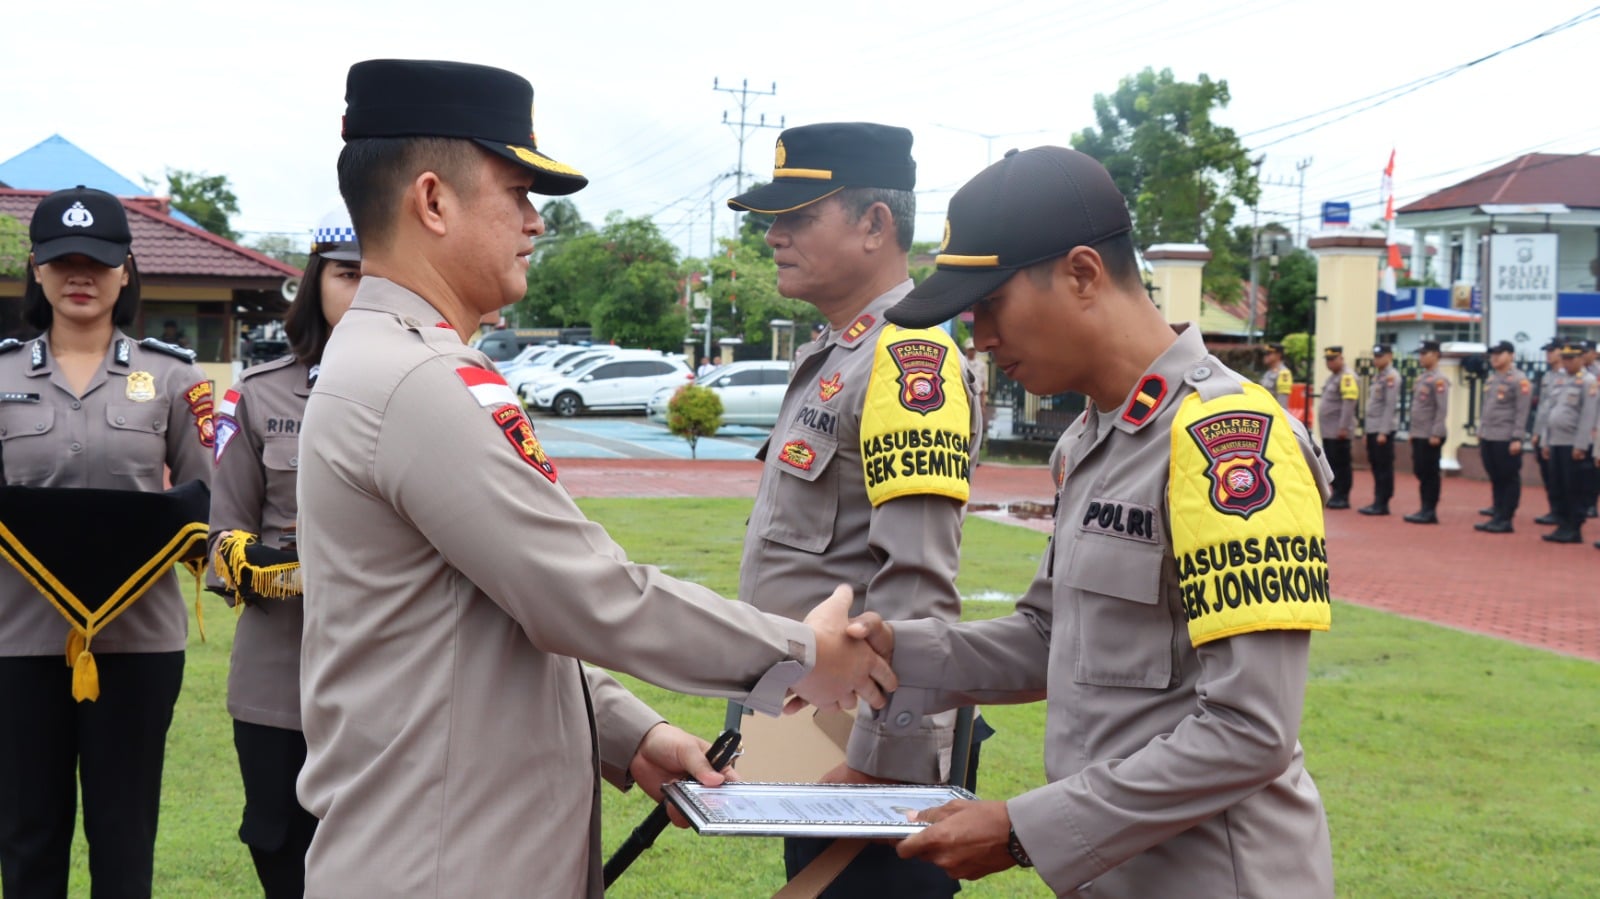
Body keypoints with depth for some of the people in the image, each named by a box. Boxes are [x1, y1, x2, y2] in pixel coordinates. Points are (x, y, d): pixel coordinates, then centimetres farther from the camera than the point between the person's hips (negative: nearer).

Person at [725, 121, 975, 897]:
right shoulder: (833, 356, 13)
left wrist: (881, 768, -24)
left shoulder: (908, 356, -18)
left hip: (865, 750, -10)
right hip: (805, 743, 10)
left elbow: (917, 588, -24)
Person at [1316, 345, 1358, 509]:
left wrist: (1343, 427, -22)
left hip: (1338, 432, -9)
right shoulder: (1332, 377, 18)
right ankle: (1336, 494, 18)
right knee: (1331, 463, 11)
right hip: (1328, 431, 9)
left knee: (1340, 464, -5)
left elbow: (1348, 404, -19)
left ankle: (1342, 498, -2)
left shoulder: (1347, 378, -11)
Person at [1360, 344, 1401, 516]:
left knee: (1384, 468, -4)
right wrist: (1367, 430, 18)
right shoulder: (1377, 376, 17)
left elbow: (1390, 405, -16)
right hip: (1372, 429, 9)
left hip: (1383, 430, -9)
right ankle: (1377, 502, 14)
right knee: (1376, 467, 10)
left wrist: (1384, 432, -20)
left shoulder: (1391, 377, -11)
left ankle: (1382, 504, -3)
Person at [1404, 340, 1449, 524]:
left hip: (1431, 436, -9)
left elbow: (1442, 410, -18)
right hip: (1418, 435, 9)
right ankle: (1425, 509, 16)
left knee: (1430, 473, -3)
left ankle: (1430, 512, 2)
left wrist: (1436, 434, -21)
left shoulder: (1438, 380, -13)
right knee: (1420, 472, 10)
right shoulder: (1420, 378, 14)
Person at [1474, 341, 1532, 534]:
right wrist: (1480, 432, 17)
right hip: (1488, 438, 8)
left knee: (1509, 480, 1)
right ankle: (1497, 515, 17)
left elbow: (1522, 412, -14)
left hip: (1506, 439, -8)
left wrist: (1517, 438, -18)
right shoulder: (1491, 378, 14)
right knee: (1495, 479, 12)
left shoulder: (1519, 380, -9)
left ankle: (1505, 520, 4)